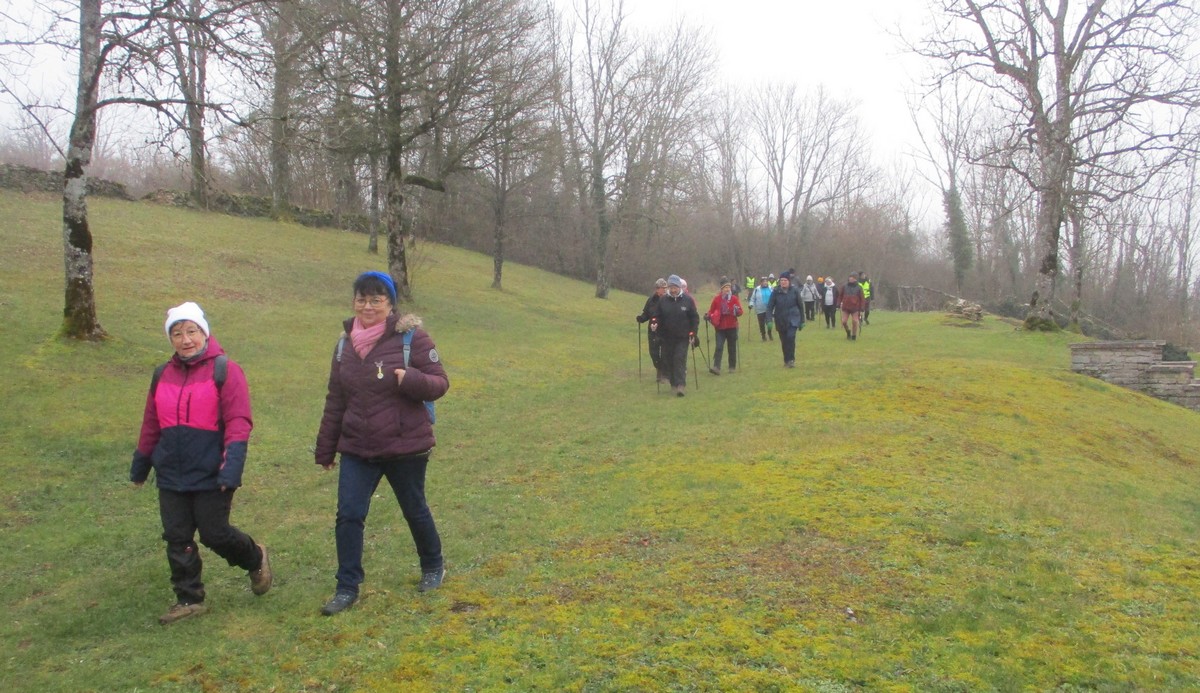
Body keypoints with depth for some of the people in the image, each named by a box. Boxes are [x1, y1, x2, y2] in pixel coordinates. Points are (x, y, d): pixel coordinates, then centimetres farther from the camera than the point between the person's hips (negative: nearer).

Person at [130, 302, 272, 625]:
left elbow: (239, 422, -14)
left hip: (211, 476, -5)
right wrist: (140, 465, 23)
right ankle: (188, 599, 23)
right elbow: (151, 425, 17)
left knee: (214, 534, 0)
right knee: (177, 539, 8)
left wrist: (232, 466, -23)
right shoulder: (163, 375, 9)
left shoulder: (224, 371, -9)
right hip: (171, 477, 5)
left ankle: (256, 559, 29)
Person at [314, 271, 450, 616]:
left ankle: (433, 567, 37)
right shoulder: (346, 343, 5)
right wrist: (325, 449, 14)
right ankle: (347, 588, 11)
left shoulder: (412, 337, -11)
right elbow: (335, 401, 11)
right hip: (357, 449, 4)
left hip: (405, 447, -4)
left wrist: (410, 379, -32)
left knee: (414, 510, 13)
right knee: (348, 515, -2)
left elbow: (440, 383, -11)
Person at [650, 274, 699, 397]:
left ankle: (680, 386, -13)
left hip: (682, 337, -3)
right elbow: (657, 316, 9)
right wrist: (654, 323, -13)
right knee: (669, 361, 6)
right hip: (667, 337, 3)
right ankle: (673, 384, 19)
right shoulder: (663, 300, 5)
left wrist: (692, 334, -3)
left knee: (680, 359, -11)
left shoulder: (687, 300, 0)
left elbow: (694, 318, 4)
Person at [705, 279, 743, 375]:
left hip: (732, 327, 1)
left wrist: (737, 311, -25)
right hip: (720, 327, -1)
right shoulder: (716, 299, 0)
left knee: (732, 348, 9)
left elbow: (740, 312, -3)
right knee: (719, 347, -12)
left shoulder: (734, 298, 0)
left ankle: (732, 367, 21)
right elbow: (712, 311, 5)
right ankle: (716, 367, -17)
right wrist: (708, 316, -15)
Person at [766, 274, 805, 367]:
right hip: (780, 320, 2)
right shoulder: (775, 292, -1)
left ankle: (791, 359, -12)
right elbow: (770, 306, -1)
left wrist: (802, 321, 7)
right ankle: (786, 361, 24)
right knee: (784, 341, 8)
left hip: (793, 319, -2)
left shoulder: (795, 291, -2)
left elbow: (800, 306, 5)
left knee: (790, 336, -22)